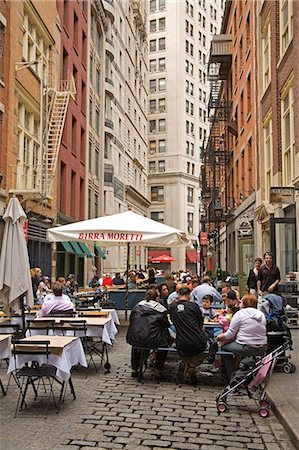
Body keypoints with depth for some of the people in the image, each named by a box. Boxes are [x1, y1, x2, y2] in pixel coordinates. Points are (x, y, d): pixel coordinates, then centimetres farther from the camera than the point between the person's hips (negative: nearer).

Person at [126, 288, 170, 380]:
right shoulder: (161, 310, -1)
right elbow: (166, 325, 5)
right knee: (164, 342, 24)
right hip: (151, 341, -4)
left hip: (133, 339, 4)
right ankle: (158, 372, 22)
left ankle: (134, 369, 39)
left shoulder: (137, 306, 8)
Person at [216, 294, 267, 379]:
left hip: (246, 349, -7)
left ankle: (232, 376, 16)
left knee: (224, 347, 15)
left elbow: (230, 335, -8)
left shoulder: (239, 314, -8)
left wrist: (219, 337, 12)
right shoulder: (261, 315, 9)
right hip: (262, 349, 7)